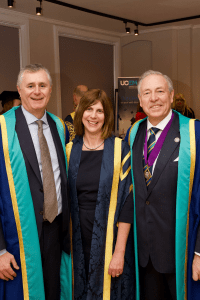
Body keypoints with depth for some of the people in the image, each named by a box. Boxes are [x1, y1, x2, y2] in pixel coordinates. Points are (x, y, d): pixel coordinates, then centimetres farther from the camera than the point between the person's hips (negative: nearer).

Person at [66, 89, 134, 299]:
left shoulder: (120, 150, -7)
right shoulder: (70, 151, 4)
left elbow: (126, 202, -10)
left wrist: (119, 252, -14)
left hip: (109, 236, -3)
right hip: (78, 238, 3)